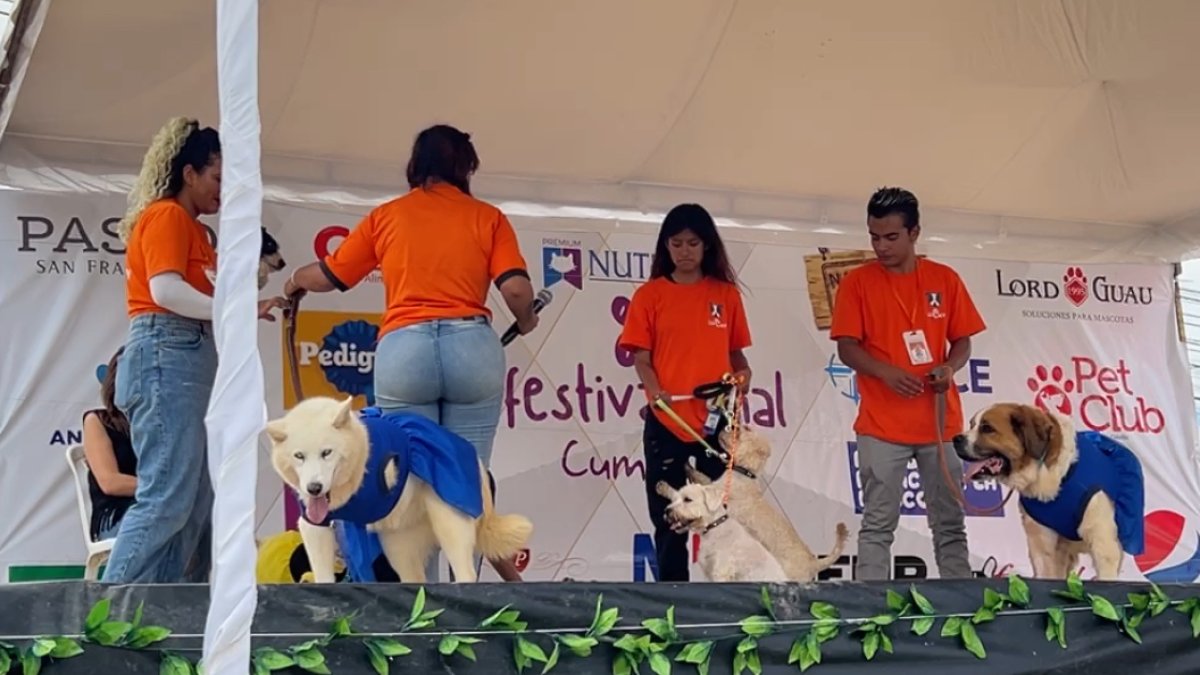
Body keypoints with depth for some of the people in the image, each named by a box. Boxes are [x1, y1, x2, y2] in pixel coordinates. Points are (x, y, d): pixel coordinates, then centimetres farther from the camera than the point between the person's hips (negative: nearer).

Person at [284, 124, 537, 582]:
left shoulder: (386, 215, 15)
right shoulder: (487, 217, 13)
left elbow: (329, 276, 19)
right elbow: (516, 289, 0)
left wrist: (295, 280, 40)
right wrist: (526, 322, 21)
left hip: (404, 350, 0)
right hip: (472, 348, 0)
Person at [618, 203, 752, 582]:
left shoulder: (726, 294, 8)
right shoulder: (650, 294, 3)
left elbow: (735, 351, 13)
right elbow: (641, 357, 0)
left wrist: (742, 373, -9)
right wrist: (655, 391, -18)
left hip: (717, 420, 1)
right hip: (666, 421, -1)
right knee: (669, 518, 5)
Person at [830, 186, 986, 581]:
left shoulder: (945, 280, 7)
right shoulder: (857, 283, 0)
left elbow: (962, 341, 11)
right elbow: (847, 348, -4)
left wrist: (949, 368, -11)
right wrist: (886, 372, -22)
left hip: (941, 421, 3)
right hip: (882, 424, -2)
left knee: (950, 524, 9)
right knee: (878, 526, -2)